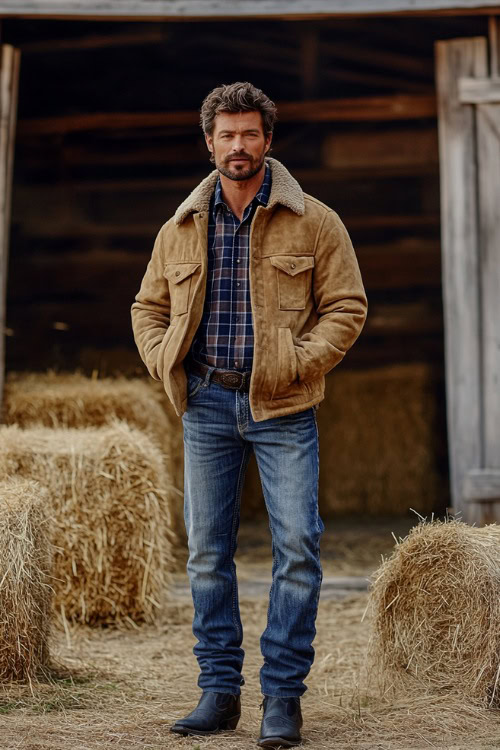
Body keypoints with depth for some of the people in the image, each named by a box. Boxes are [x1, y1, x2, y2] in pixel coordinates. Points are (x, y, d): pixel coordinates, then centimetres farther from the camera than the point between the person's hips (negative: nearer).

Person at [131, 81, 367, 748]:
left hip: (283, 409, -3)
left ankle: (283, 694, 4)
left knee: (298, 547, -7)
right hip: (207, 404, 3)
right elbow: (148, 308, 18)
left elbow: (346, 306, -1)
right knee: (207, 550, 6)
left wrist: (298, 363, -12)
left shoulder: (313, 222, 0)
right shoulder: (181, 230, 9)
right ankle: (219, 690, 17)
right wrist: (164, 364, 1)